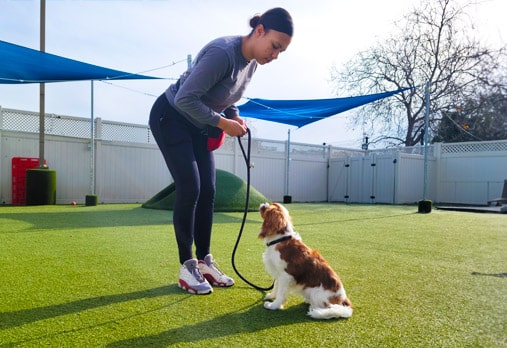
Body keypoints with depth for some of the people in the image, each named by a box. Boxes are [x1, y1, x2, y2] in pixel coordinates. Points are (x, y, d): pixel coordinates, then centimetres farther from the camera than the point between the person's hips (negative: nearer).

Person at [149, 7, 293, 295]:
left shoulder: (252, 62, -2)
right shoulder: (223, 53, -30)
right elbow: (185, 98, -31)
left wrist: (236, 117, -7)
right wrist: (223, 123, -25)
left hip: (198, 126, 8)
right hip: (171, 118, -8)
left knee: (208, 191, 3)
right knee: (190, 189, -13)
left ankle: (204, 262, 12)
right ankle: (187, 267, -1)